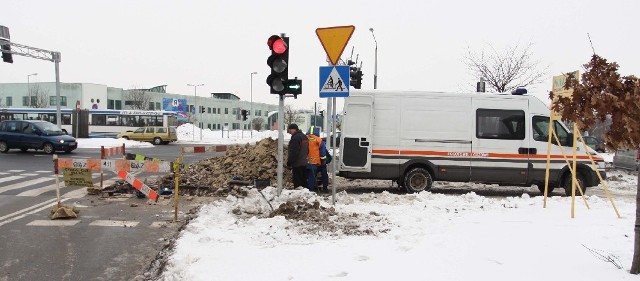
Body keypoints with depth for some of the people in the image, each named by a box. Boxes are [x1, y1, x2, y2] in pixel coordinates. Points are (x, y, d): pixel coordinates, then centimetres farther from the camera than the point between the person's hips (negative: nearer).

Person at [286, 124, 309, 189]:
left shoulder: (295, 138, -17)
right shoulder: (305, 137, 14)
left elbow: (293, 152, -21)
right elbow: (307, 150, 21)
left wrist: (289, 162, -15)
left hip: (297, 164, -10)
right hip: (304, 163, 10)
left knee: (297, 182, -6)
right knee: (304, 180, 15)